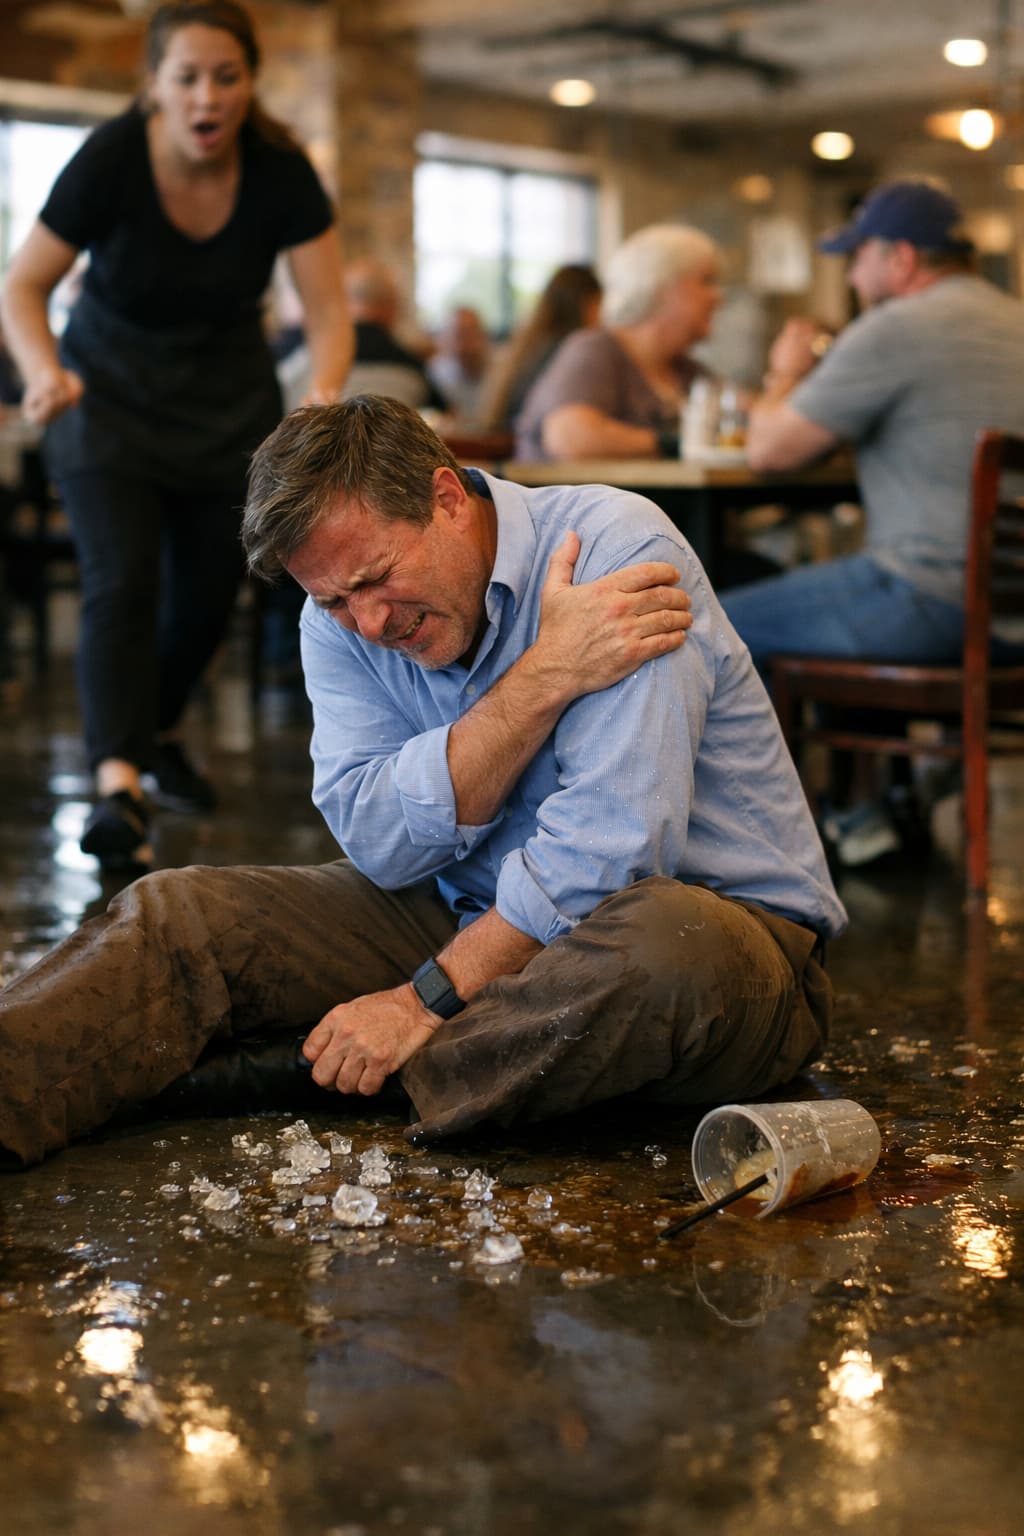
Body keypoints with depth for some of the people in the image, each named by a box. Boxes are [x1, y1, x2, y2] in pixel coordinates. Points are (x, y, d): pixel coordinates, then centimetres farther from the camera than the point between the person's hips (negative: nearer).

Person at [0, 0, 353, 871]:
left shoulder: (281, 172, -17)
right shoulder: (112, 160, -22)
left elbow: (328, 311, -17)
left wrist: (325, 391, -38)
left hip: (229, 405, 3)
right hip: (112, 399, -3)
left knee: (208, 596, 10)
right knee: (120, 585, -18)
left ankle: (158, 734, 38)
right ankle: (118, 786, -25)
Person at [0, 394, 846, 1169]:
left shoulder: (616, 548, -20)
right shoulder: (343, 619, -1)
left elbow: (612, 847, -26)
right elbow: (381, 842, -14)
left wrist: (428, 1001, -21)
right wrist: (546, 676, -25)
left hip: (717, 920, -5)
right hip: (473, 914, 5)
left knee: (669, 939, -41)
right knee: (178, 913, -9)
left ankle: (295, 1083, -27)